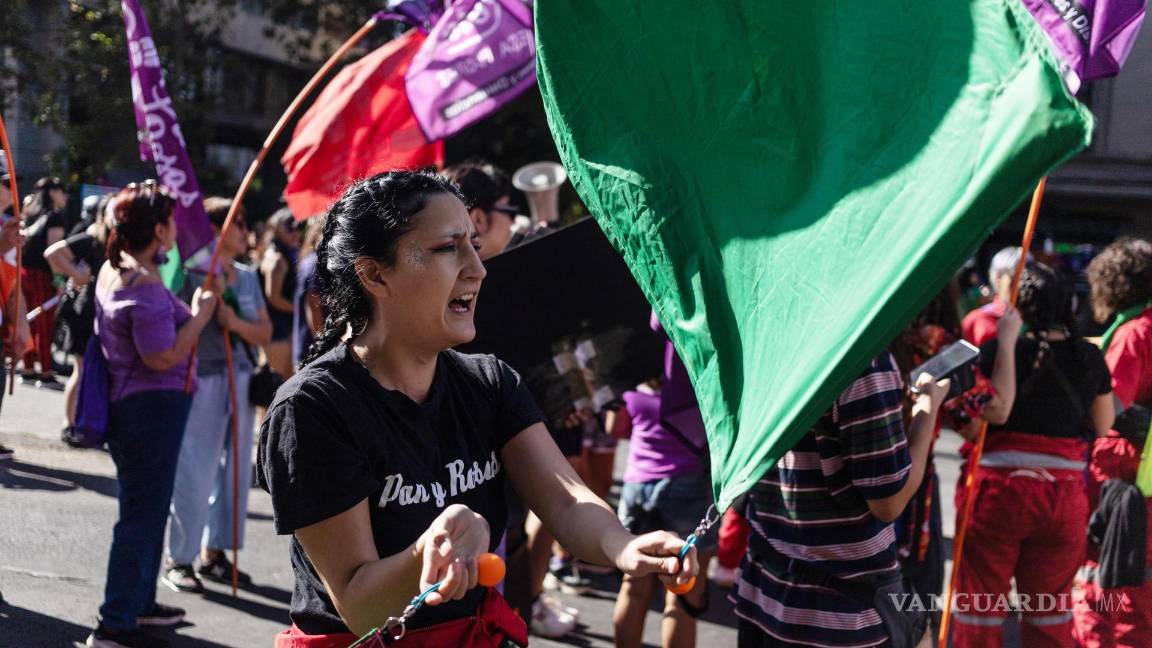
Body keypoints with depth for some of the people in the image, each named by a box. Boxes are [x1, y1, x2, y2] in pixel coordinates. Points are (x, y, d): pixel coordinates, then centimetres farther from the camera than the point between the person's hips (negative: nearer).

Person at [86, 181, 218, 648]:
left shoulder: (111, 271, 9)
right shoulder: (147, 286, -22)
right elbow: (163, 357, -25)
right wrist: (200, 315, -16)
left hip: (126, 403, 11)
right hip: (153, 408, -11)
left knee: (148, 508, 22)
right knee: (143, 515, -4)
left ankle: (138, 601, 35)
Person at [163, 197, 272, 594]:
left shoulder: (247, 277, 12)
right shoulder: (192, 272, -7)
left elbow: (265, 333, 9)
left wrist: (237, 323, -9)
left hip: (240, 380, 7)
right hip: (201, 379, -7)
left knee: (234, 468, 10)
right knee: (192, 472, -4)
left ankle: (213, 553, 22)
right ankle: (178, 559, 8)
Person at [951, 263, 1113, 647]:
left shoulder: (999, 350, -10)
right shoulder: (1090, 357, 3)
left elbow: (976, 425, -13)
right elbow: (1103, 427, 11)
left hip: (998, 489, -4)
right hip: (1065, 496, 4)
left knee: (981, 599, 9)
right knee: (1051, 604, 16)